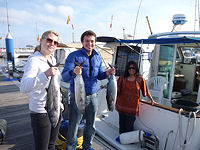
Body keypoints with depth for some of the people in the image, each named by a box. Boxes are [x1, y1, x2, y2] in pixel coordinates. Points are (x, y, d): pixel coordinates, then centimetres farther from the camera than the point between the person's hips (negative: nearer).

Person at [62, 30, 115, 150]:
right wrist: (73, 72, -38)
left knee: (91, 126, 18)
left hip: (93, 96, 5)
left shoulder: (98, 57, 7)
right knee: (74, 126, 5)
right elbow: (64, 77, -16)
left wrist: (107, 73, -8)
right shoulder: (74, 56, -9)